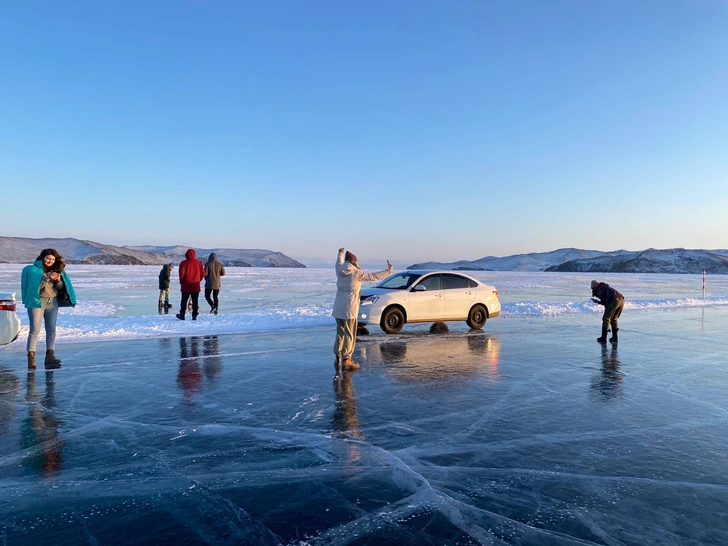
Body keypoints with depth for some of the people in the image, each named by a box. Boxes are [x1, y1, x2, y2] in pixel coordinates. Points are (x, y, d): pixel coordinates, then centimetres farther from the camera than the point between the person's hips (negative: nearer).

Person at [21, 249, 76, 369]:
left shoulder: (56, 270, 11)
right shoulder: (33, 269, -3)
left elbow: (60, 287, 8)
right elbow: (34, 285, -14)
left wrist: (58, 281, -13)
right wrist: (47, 278, -24)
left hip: (52, 302, 5)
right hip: (37, 301, -5)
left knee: (51, 330, 2)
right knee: (35, 330, -6)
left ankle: (50, 356, 4)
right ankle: (31, 357, -3)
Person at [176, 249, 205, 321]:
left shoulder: (184, 263, -7)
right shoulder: (198, 263, 2)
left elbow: (181, 273, -12)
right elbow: (203, 273, 2)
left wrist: (181, 282, 3)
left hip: (186, 286, -2)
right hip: (196, 286, 2)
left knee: (184, 301, 10)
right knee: (195, 301, 5)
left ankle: (182, 315, 15)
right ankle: (194, 315, 2)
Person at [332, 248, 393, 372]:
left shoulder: (339, 271, 6)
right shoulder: (356, 273, -11)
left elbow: (339, 262, 30)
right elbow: (374, 276, -7)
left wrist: (341, 253, 51)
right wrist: (389, 271, 6)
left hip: (338, 308, 7)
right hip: (349, 309, -7)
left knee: (340, 333, 16)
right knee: (350, 335, 0)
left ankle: (338, 358, 21)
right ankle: (346, 360, 1)